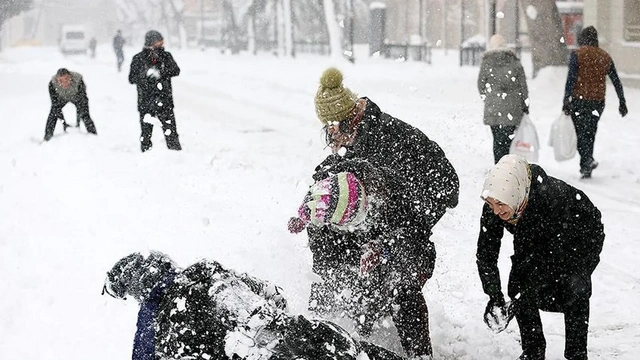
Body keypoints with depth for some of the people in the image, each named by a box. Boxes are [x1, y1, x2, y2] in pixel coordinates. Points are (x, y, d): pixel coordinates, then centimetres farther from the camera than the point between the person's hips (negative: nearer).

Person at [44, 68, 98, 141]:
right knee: (53, 113, -14)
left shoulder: (78, 81, -40)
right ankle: (47, 139, -1)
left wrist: (78, 121, -40)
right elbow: (55, 104, -30)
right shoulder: (52, 84, -36)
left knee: (85, 115, -15)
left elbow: (83, 102, -35)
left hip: (76, 97, -1)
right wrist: (63, 123, -35)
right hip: (61, 98, 1)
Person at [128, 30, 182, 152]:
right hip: (146, 100, -1)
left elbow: (176, 71, -6)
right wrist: (145, 74, -21)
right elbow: (132, 78, -3)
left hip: (165, 100, 1)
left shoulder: (166, 56, 5)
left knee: (170, 129, -1)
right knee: (146, 129, 4)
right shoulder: (138, 59, 0)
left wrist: (160, 73, -22)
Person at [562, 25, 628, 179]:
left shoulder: (577, 54, -5)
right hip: (598, 102, 4)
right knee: (590, 133, 13)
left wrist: (566, 100, -13)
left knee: (580, 133, -1)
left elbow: (571, 79, -13)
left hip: (579, 100, -4)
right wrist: (622, 103, 17)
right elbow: (616, 81, 11)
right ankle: (586, 168, 16)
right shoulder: (605, 57, 9)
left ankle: (588, 160, -23)